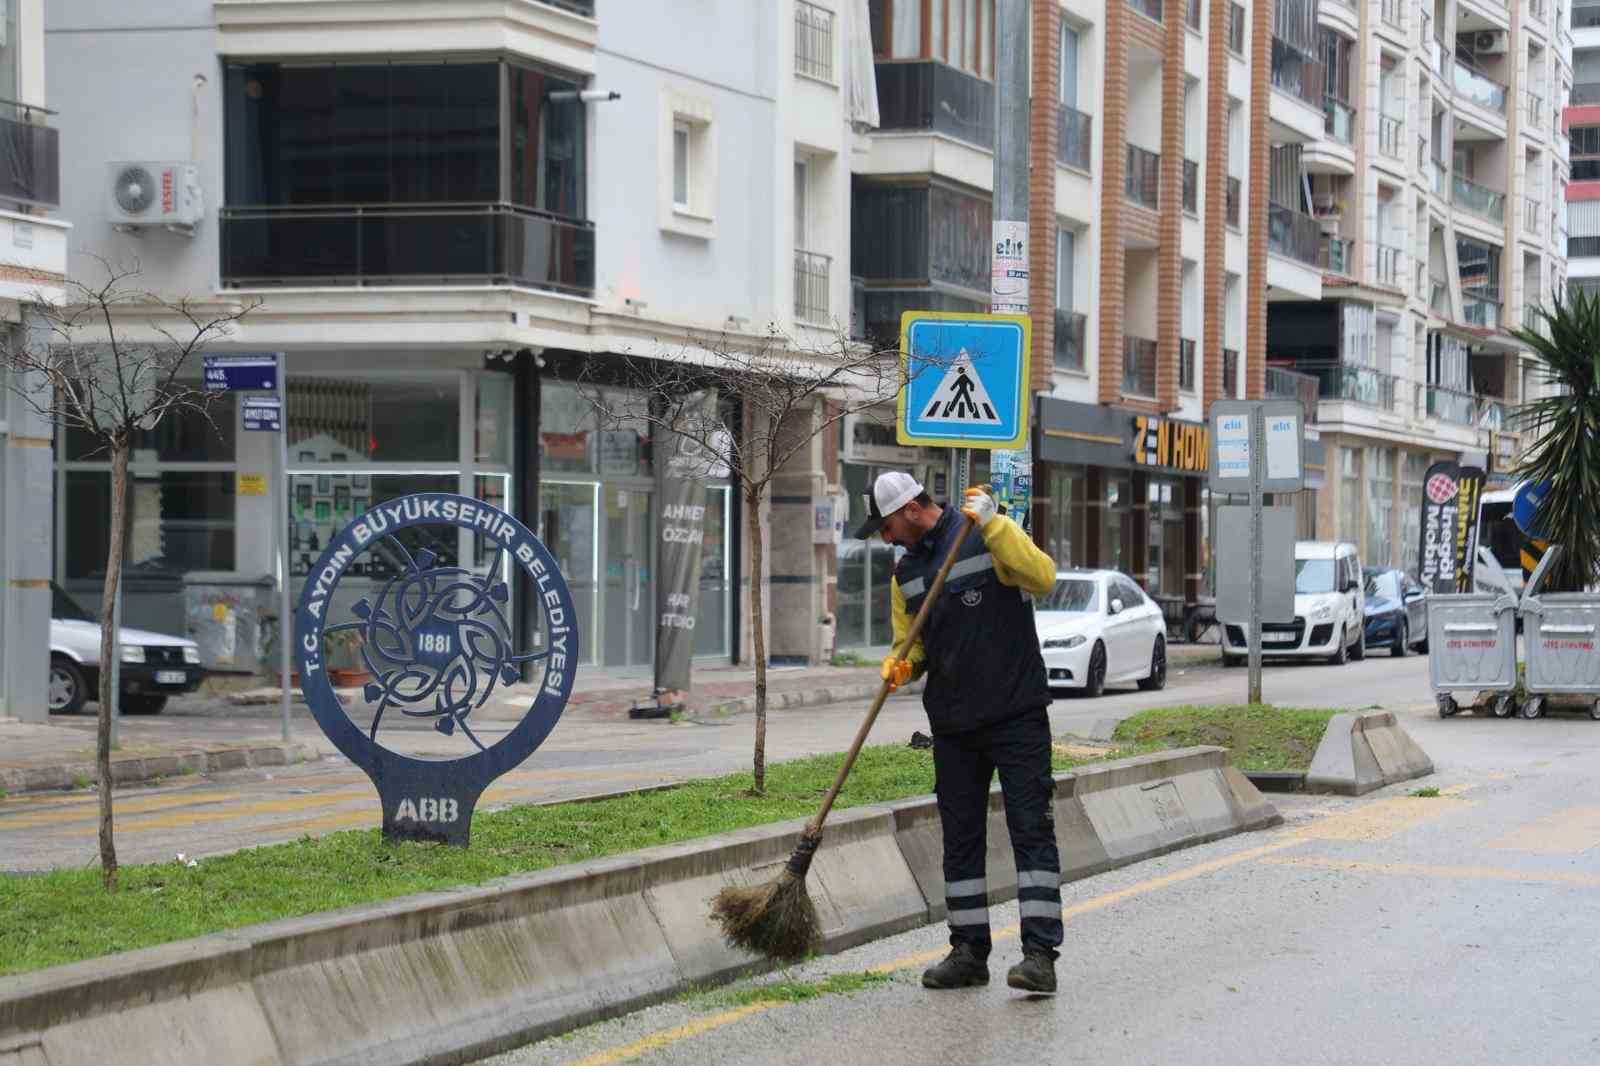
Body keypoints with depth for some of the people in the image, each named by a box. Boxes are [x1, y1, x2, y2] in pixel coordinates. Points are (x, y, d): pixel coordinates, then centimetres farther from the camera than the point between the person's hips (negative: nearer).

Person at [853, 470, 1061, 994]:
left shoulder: (990, 535, -6)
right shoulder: (906, 572, 14)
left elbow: (1042, 577, -22)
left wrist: (992, 523, -26)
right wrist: (901, 666, -3)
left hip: (1016, 715, -7)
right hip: (953, 725, 7)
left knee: (1031, 829, -9)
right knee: (960, 838, 9)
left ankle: (1040, 953, -12)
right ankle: (969, 952, 17)